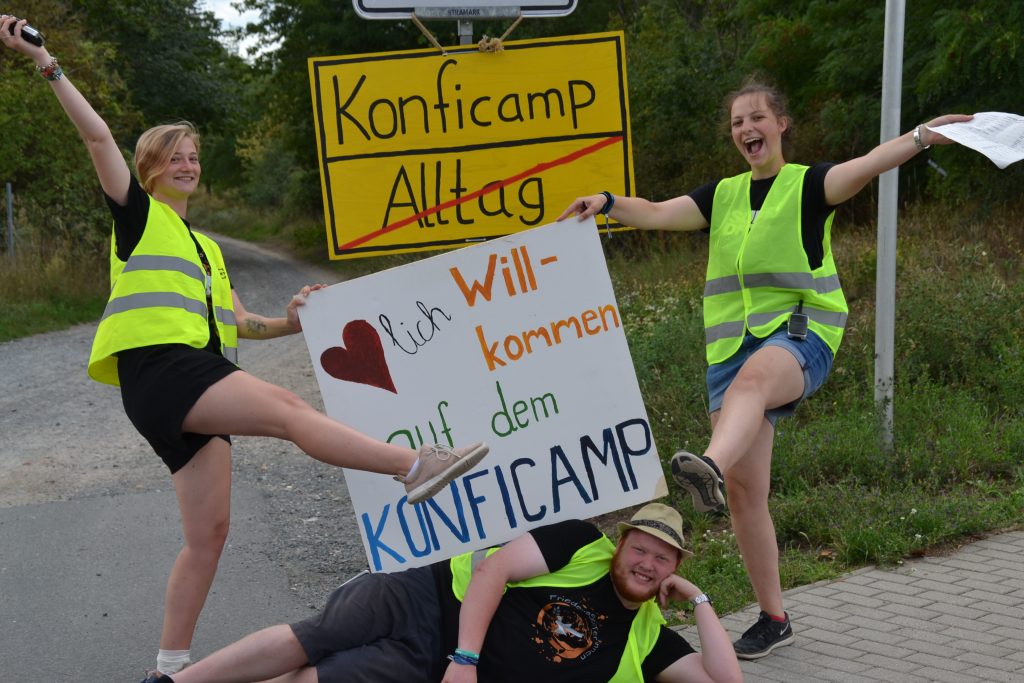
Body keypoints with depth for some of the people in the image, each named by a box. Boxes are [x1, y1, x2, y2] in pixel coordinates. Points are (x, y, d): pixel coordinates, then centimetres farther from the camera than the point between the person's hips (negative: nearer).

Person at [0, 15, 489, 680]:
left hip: (201, 377, 8)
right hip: (160, 368, -8)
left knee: (209, 533, 3)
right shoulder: (138, 214, 10)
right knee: (285, 406, -26)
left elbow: (237, 321, 25)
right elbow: (98, 135, -1)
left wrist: (288, 323, 8)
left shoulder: (206, 246, 30)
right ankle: (418, 465, -36)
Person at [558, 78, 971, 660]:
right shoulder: (722, 196, 17)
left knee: (753, 376, -42)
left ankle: (710, 470, -70)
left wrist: (919, 138, -34)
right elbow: (656, 215, 7)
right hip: (733, 344, 5)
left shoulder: (809, 185, 2)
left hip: (799, 335, -5)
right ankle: (774, 618, 12)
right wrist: (608, 203, -12)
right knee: (745, 490, 1)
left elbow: (864, 166, -16)